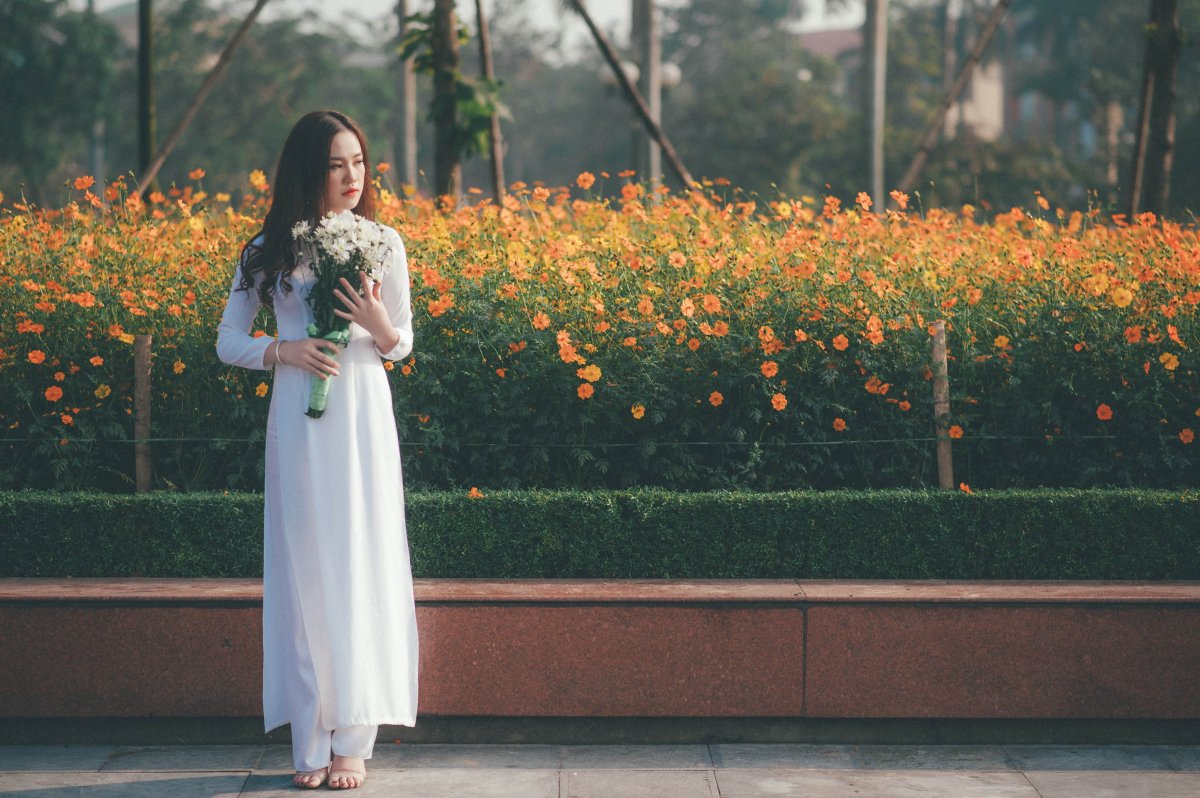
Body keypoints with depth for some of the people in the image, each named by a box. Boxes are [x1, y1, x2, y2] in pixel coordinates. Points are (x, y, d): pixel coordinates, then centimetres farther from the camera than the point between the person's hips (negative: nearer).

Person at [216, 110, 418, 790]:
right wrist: (284, 351, -10)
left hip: (364, 419, 0)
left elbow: (402, 345, 11)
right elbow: (228, 342, 8)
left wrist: (379, 325, -12)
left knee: (364, 567, -2)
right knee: (305, 569, -1)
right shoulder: (270, 249, 4)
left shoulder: (382, 243, 5)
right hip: (299, 422, 0)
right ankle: (312, 744, 4)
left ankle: (353, 741, 3)